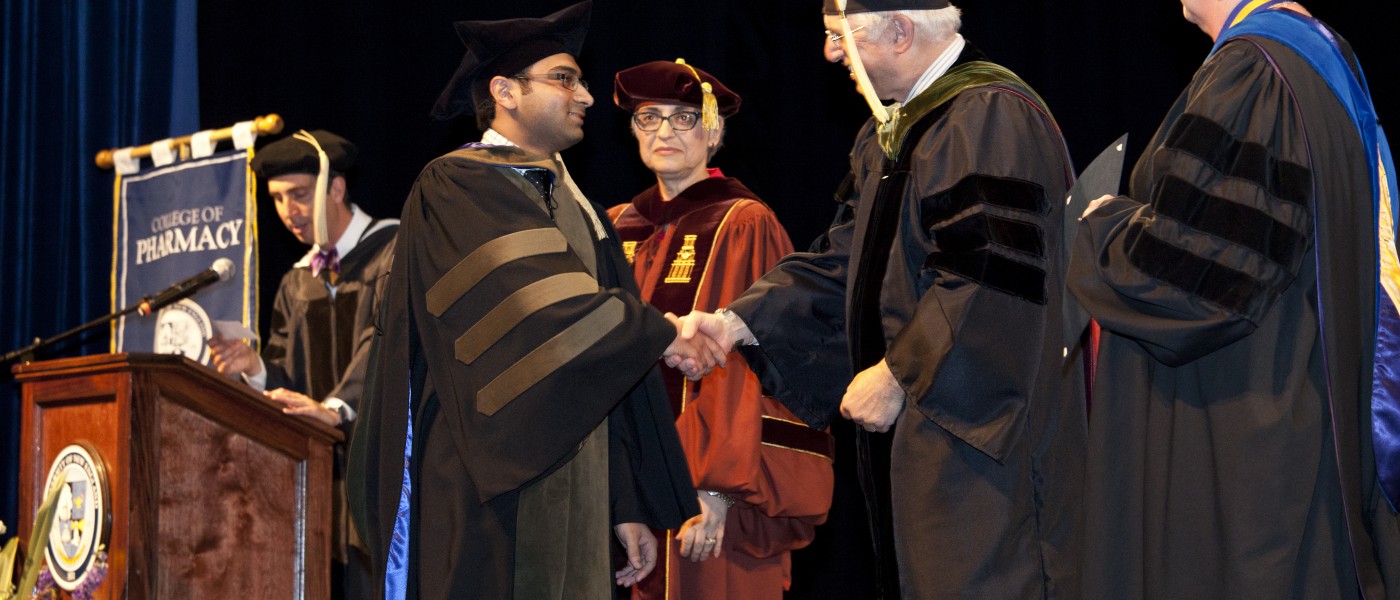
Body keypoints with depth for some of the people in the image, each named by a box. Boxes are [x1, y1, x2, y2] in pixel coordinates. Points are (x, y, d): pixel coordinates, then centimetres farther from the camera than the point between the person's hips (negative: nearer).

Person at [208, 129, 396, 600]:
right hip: (323, 470, 6)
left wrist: (337, 408, -31)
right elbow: (289, 390, 15)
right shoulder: (296, 286, 20)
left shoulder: (391, 251, -1)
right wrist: (256, 368, -7)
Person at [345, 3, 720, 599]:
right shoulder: (453, 191, -4)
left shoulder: (576, 210, 19)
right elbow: (537, 309, -20)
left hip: (574, 500, 7)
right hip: (486, 501, -7)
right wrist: (658, 333, -13)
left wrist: (628, 505, 13)